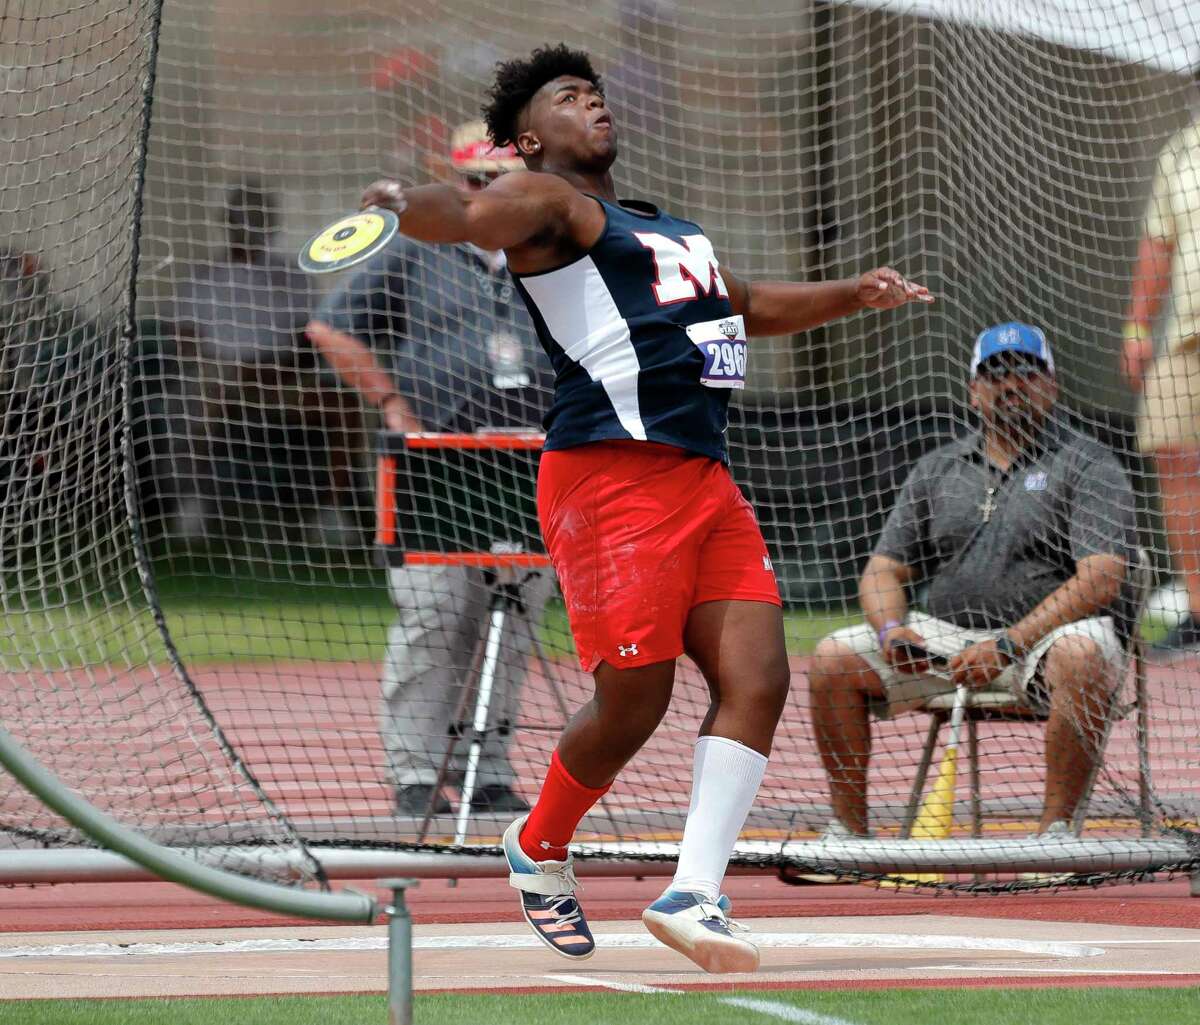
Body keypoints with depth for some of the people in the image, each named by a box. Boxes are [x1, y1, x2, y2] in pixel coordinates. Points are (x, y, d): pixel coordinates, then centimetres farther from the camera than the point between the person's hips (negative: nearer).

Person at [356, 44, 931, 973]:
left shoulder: (669, 228, 29)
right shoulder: (547, 202, 2)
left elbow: (748, 307, 40)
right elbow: (465, 218, -16)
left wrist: (851, 296, 31)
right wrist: (401, 202, -31)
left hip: (708, 479, 8)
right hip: (612, 473, -8)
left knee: (756, 678, -9)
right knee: (634, 701, -9)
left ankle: (692, 895, -8)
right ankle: (539, 848, 18)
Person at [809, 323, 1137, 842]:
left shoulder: (1088, 464, 0)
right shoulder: (936, 469, 18)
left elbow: (1100, 581, -13)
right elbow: (883, 571, 16)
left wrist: (1009, 645, -24)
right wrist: (892, 630, -10)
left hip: (1046, 634, -5)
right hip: (945, 634, 5)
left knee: (1081, 654, -39)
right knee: (834, 659, -13)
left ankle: (1055, 829, -31)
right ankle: (847, 832, -6)